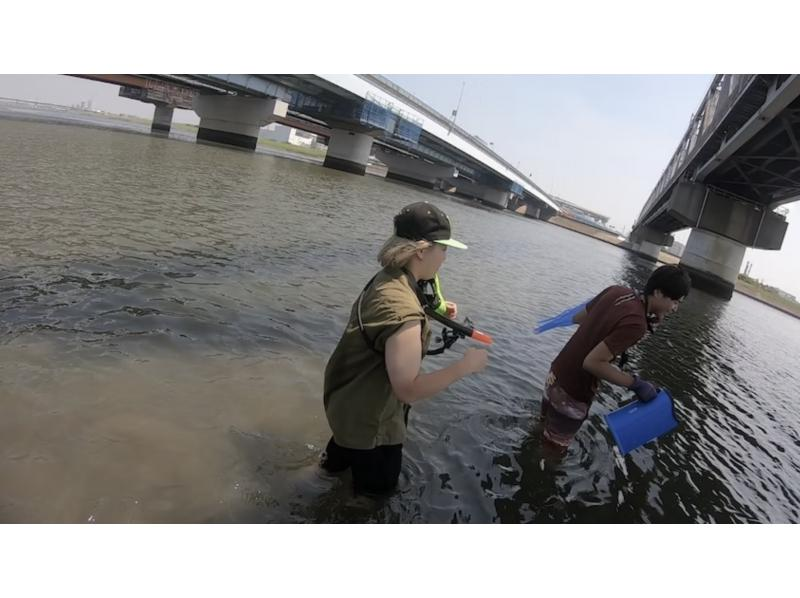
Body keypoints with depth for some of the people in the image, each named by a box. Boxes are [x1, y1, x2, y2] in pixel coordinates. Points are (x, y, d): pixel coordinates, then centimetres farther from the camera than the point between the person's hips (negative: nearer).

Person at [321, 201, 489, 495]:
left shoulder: (388, 278, -7)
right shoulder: (403, 309, -37)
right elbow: (408, 390, -36)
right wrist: (465, 366, -28)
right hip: (367, 416, -9)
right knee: (378, 485, 19)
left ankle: (334, 460, 69)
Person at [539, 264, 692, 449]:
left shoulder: (616, 291, -4)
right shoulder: (635, 323, -27)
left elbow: (577, 318, 9)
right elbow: (592, 362, -30)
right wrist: (636, 384, -22)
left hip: (556, 374, 8)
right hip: (571, 393, -8)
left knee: (545, 428, 30)